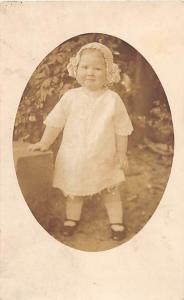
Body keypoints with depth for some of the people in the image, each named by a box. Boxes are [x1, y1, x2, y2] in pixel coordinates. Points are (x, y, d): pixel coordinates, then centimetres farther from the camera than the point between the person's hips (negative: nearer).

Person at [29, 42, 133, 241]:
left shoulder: (112, 99, -9)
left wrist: (121, 152, -1)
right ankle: (72, 219, 35)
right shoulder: (71, 97, -6)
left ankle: (116, 222, 25)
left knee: (111, 193, 10)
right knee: (73, 193, 16)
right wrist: (44, 143, 1)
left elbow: (121, 128, -3)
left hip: (104, 160, -1)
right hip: (74, 158, 1)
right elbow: (55, 121, 1)